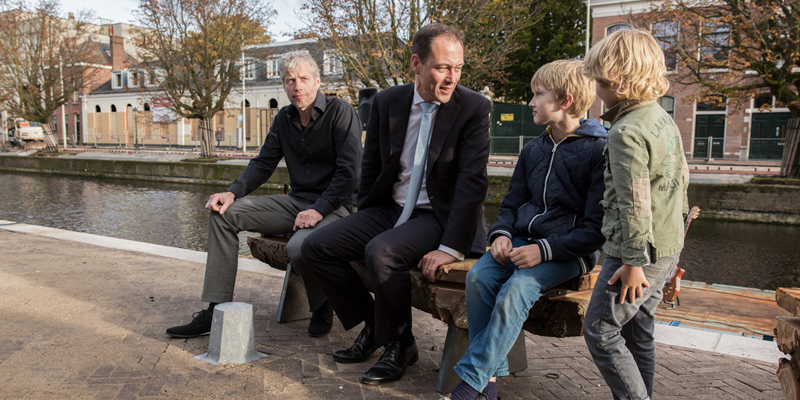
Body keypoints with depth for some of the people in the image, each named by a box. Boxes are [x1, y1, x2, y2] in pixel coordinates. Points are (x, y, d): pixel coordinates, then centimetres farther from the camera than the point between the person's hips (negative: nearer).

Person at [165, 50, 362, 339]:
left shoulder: (341, 112, -9)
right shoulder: (284, 118, 12)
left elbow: (349, 172, -16)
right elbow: (264, 163, 13)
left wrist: (319, 210, -24)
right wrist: (233, 192, -5)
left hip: (333, 206, -7)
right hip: (295, 201, 7)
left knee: (299, 248, -37)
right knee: (224, 212, -6)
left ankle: (322, 308, -1)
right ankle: (218, 310, -5)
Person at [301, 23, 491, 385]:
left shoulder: (474, 108, -11)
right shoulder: (387, 102, 2)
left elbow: (472, 182, -17)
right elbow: (370, 167, 13)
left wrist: (450, 248, -23)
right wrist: (361, 222, 12)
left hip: (438, 217, -6)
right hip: (390, 208, 6)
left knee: (381, 253, -32)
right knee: (316, 246, -4)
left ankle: (400, 345, -4)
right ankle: (373, 324, 12)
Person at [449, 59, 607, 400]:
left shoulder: (599, 151, -7)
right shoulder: (533, 150, 14)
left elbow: (597, 228, -11)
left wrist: (544, 249, -20)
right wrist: (501, 234, -3)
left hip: (569, 251, -5)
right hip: (523, 239, 6)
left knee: (516, 289, -31)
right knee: (478, 277, -22)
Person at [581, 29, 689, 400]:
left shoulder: (626, 133, -20)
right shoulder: (664, 119, 9)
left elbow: (634, 204, -22)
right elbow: (681, 178, 17)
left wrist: (633, 261, -19)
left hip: (639, 251, -9)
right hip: (668, 246, 9)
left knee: (600, 330, 1)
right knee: (638, 333, 17)